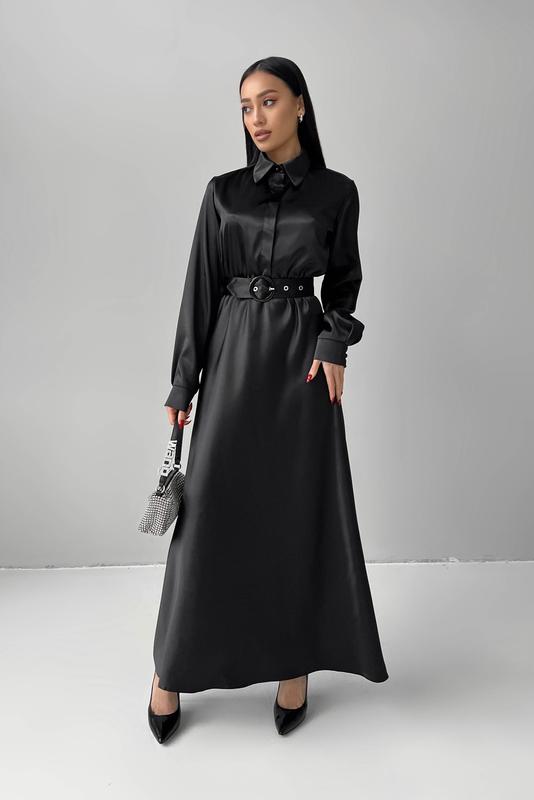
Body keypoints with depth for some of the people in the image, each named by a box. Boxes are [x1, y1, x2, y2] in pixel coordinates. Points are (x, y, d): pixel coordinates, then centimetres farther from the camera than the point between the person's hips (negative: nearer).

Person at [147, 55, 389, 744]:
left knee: (300, 508, 3)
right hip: (232, 354, 0)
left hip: (302, 355, 0)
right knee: (210, 507, 0)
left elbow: (343, 281, 11)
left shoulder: (336, 192, 4)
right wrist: (183, 383, 0)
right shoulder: (223, 191, 5)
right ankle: (172, 668, 16)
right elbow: (200, 287, 4)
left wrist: (335, 347, -8)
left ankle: (294, 663, 21)